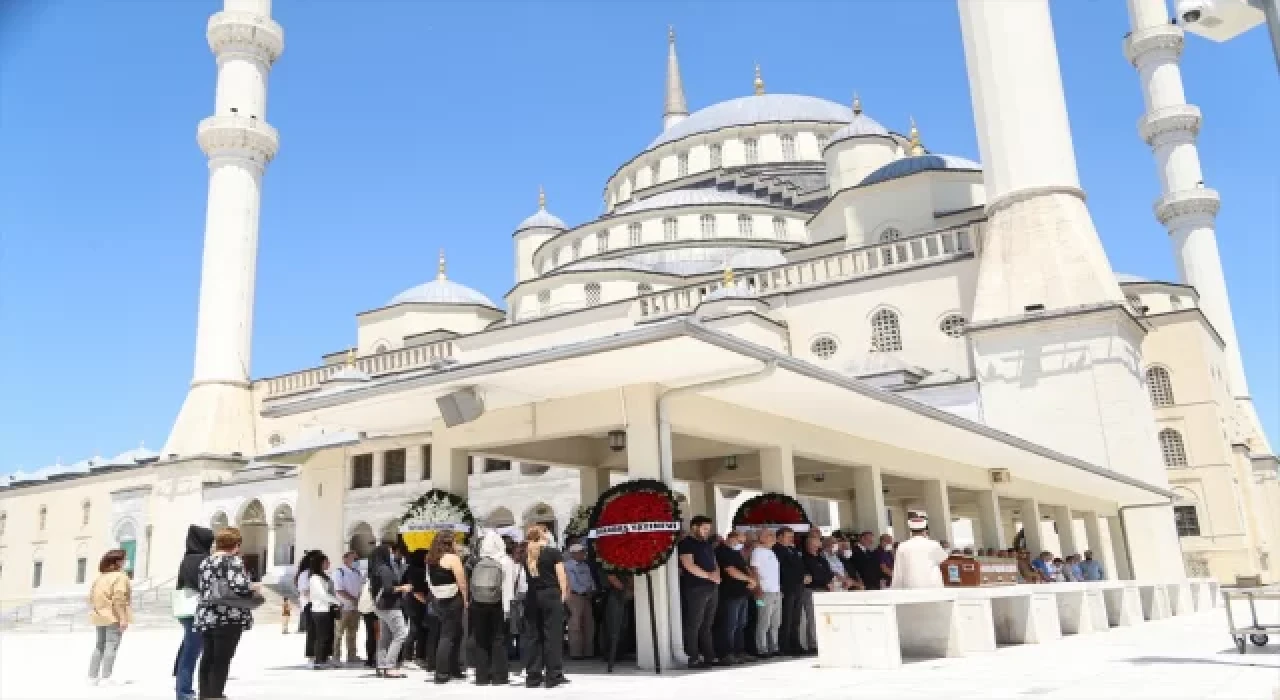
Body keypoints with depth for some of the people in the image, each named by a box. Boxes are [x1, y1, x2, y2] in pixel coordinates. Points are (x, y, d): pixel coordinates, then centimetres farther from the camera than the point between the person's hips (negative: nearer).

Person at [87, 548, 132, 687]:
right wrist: (123, 618, -19)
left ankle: (92, 677, 16)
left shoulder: (99, 577, 13)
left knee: (99, 646, 15)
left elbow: (92, 596, 15)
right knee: (111, 647, -6)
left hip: (99, 617, 8)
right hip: (113, 618, -8)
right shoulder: (120, 576, -12)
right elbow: (119, 599, -20)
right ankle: (105, 678, -10)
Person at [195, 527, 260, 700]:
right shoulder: (233, 560, -8)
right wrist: (254, 587, -2)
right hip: (228, 618, -7)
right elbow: (237, 586, -20)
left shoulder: (205, 562, 15)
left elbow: (204, 589, 19)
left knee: (207, 659, 13)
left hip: (205, 616, 7)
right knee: (221, 661, -3)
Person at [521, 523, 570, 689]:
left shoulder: (526, 555, 7)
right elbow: (561, 575, -6)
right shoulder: (553, 552, -3)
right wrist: (564, 594, 1)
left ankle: (533, 676, 11)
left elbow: (527, 577, 5)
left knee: (532, 636, 8)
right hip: (551, 594, -4)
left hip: (532, 596, 4)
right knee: (553, 635, -1)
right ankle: (554, 676, -1)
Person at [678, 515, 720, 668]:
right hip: (696, 588, -8)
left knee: (707, 625, 12)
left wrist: (717, 573, 1)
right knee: (693, 625, -6)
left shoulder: (707, 544, 19)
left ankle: (709, 656, 16)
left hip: (711, 588, 8)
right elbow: (689, 566, -16)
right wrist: (709, 576, -14)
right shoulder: (686, 544, -6)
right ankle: (693, 659, -4)